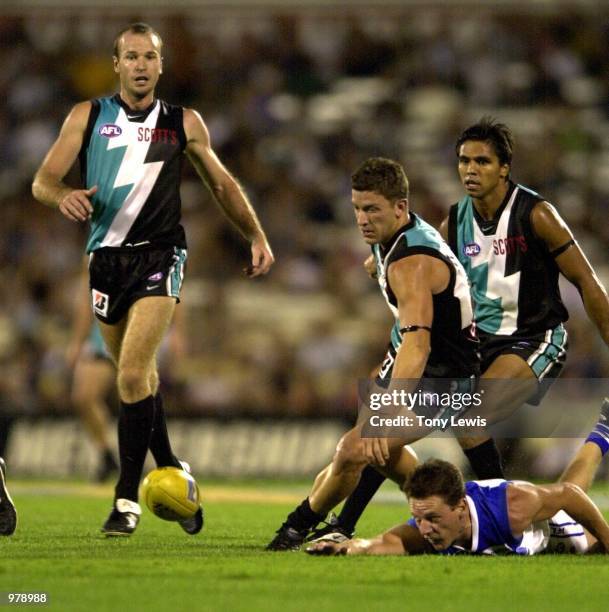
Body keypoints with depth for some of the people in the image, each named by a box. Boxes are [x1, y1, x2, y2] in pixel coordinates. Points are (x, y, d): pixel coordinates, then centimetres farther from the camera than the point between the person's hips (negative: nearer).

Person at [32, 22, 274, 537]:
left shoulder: (184, 123, 8)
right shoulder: (88, 117, 7)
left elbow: (222, 184, 19)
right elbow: (43, 180, -1)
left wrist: (257, 237, 12)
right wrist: (64, 196, -23)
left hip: (160, 255, -2)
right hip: (107, 257, 3)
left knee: (132, 373, -18)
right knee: (139, 375, 11)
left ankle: (128, 499, -14)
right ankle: (170, 472, 31)